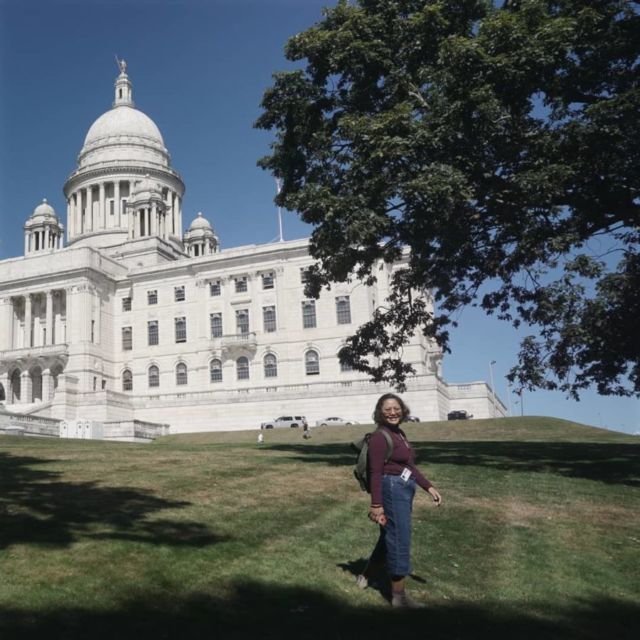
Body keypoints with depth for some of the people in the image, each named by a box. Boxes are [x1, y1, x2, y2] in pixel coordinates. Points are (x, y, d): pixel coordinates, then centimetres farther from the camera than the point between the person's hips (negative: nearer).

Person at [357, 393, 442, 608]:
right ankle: (398, 596, 11)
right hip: (392, 490, -10)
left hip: (403, 491, 10)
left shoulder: (399, 433, 13)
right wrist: (376, 505, -20)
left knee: (389, 538, 21)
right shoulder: (380, 436, -15)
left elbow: (410, 466, 17)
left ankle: (366, 576, 39)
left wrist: (429, 487, 11)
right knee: (399, 541, -2)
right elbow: (376, 473, -18)